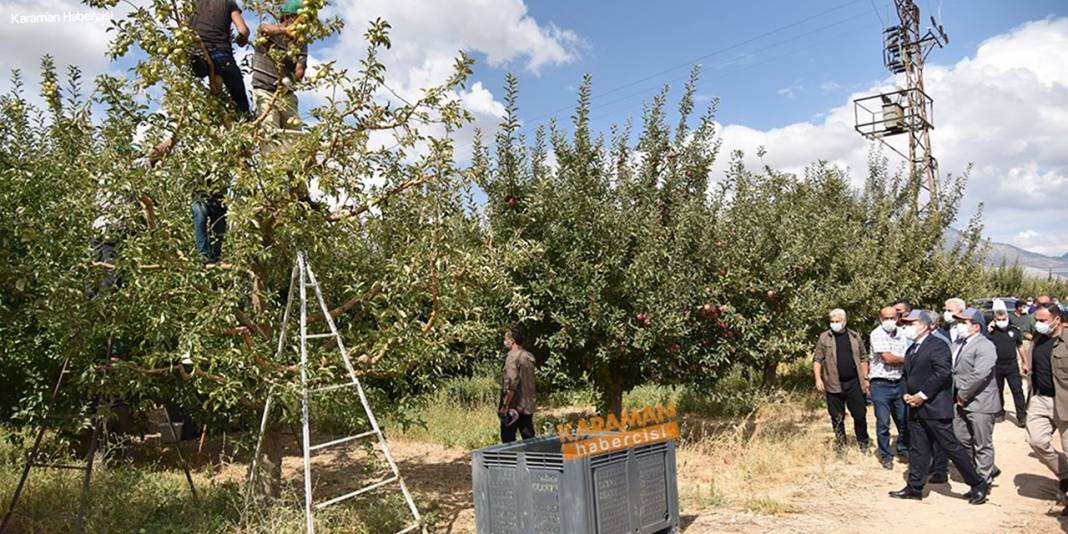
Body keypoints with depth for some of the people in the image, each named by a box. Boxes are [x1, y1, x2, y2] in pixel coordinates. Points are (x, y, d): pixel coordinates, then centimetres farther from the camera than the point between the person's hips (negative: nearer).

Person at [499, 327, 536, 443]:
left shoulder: (512, 356, -14)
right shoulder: (528, 356, 12)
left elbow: (512, 383, -21)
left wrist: (505, 405, -19)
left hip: (514, 407, -8)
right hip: (528, 407, 8)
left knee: (508, 440, 1)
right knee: (529, 439, 11)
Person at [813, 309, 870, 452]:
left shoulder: (855, 337, 7)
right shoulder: (824, 337, -1)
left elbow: (863, 358, 11)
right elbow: (817, 360, -2)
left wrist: (865, 378, 6)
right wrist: (818, 379, -11)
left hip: (854, 383, 2)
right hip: (834, 385, -2)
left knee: (860, 415, 7)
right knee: (837, 418, 6)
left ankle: (864, 444, 25)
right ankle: (841, 446, 19)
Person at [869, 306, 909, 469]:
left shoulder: (902, 334, 7)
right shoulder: (877, 334, -10)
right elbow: (888, 358, -15)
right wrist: (906, 360, -1)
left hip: (899, 383, 5)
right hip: (881, 385, -5)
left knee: (904, 420, 12)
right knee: (883, 423, 2)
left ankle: (903, 449, 32)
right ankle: (885, 456, 16)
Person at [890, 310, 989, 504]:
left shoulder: (937, 346, -10)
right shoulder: (911, 350, 17)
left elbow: (942, 374, -20)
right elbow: (906, 375, 21)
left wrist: (922, 395, -19)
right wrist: (907, 394, 3)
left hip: (935, 407, -8)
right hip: (916, 408, 8)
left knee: (951, 446, -2)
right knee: (917, 449, 11)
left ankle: (978, 484, 11)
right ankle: (915, 488, 18)